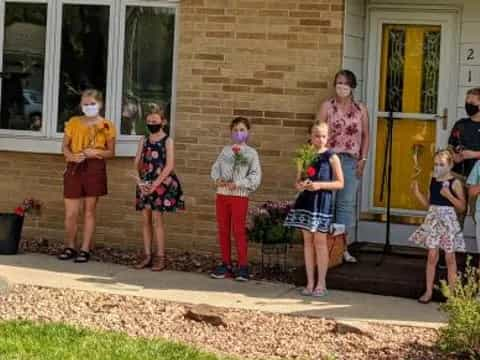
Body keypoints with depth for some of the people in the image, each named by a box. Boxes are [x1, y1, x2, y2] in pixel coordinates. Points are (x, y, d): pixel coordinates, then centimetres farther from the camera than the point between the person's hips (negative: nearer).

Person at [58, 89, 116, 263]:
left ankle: (85, 249, 11)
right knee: (70, 213, 0)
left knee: (90, 210, 4)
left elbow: (111, 152, 5)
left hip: (95, 168, -1)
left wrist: (96, 152, -13)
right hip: (74, 168, 1)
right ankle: (70, 247, 17)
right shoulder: (73, 122, 8)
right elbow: (65, 146, 11)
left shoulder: (106, 125, 3)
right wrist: (71, 156, -10)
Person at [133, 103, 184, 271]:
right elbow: (137, 164, 7)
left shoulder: (167, 141, -4)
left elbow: (169, 166, -12)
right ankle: (147, 256, 11)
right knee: (146, 219, 5)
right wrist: (140, 182, -8)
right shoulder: (144, 141, 10)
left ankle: (160, 257, 0)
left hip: (161, 184, -5)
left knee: (157, 219, -6)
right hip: (145, 184, 5)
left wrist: (155, 184, -16)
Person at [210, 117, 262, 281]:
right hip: (222, 194, 5)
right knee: (223, 230, 8)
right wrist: (217, 179, -11)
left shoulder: (251, 153, -2)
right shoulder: (225, 150, 11)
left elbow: (255, 177, -8)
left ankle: (243, 266, 3)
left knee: (239, 230, -3)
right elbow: (215, 168, 10)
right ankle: (226, 264, 17)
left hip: (240, 195, -5)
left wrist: (238, 184, -17)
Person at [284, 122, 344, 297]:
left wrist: (320, 185, -17)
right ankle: (310, 282, 13)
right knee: (307, 240, 7)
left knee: (320, 240, -3)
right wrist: (301, 184, -10)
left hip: (322, 201, -4)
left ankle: (321, 284, 5)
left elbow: (340, 183, -4)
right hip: (306, 200, 4)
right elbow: (297, 181, 14)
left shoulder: (331, 157, -2)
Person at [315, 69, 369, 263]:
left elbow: (365, 136, 12)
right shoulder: (327, 106, 4)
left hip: (352, 161, 2)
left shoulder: (361, 109, 11)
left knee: (347, 204, 4)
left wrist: (363, 159, 2)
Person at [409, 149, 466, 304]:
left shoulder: (455, 183, -8)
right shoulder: (433, 181, 7)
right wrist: (417, 192, -1)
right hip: (433, 220, 4)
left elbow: (462, 207, -9)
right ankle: (429, 291, 11)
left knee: (450, 258, 4)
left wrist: (449, 195, -22)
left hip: (448, 221, -4)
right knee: (432, 256, 4)